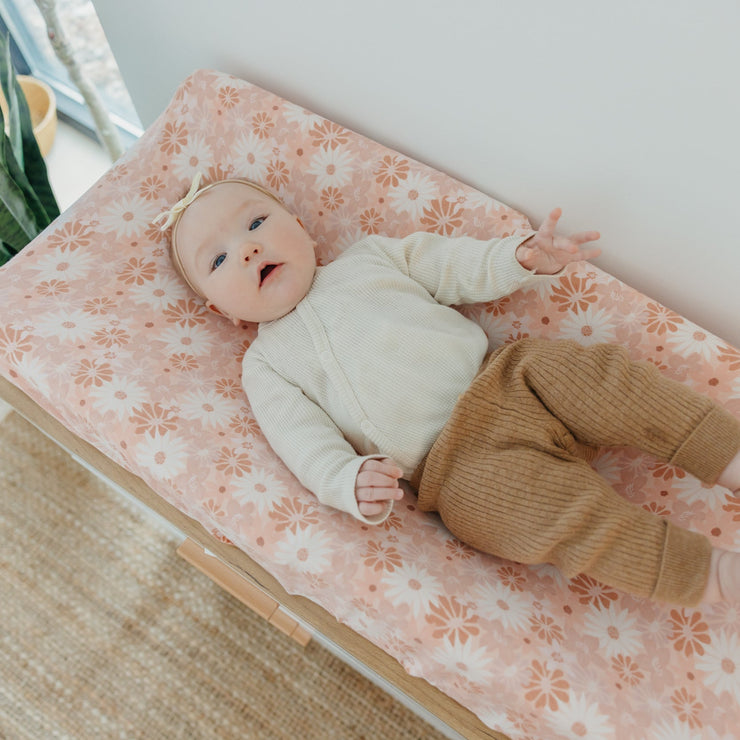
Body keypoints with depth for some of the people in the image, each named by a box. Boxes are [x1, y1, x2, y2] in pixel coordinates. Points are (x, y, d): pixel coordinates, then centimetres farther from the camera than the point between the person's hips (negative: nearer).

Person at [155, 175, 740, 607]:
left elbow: (456, 267, 17)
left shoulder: (370, 256, 17)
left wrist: (521, 257, -1)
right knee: (498, 496, -29)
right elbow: (304, 439, -3)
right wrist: (352, 483, -23)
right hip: (458, 459, -3)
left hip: (508, 376, 4)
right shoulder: (267, 363, 8)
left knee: (592, 367, -19)